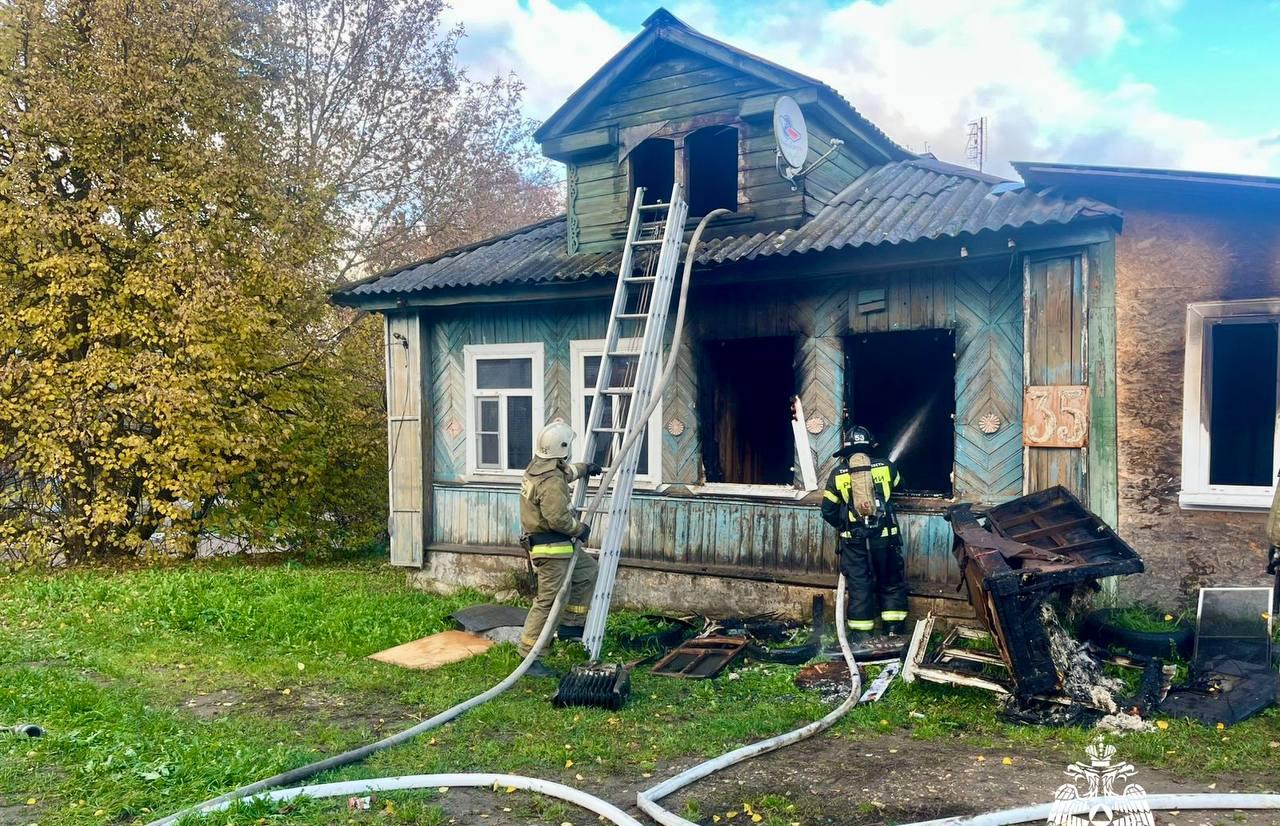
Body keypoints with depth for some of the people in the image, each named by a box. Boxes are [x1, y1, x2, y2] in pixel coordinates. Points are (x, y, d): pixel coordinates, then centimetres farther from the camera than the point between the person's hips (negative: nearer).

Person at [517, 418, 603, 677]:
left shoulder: (539, 466, 8)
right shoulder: (551, 481, -24)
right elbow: (558, 518, -29)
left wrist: (583, 468, 39)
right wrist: (580, 529, -12)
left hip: (559, 547, 11)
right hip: (550, 549, -11)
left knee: (588, 569, 24)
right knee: (548, 602, -7)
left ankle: (571, 622, 30)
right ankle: (529, 658, -2)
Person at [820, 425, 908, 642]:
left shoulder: (837, 474, -2)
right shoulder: (886, 468, -1)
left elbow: (828, 511, 2)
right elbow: (897, 484, 22)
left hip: (854, 540, 0)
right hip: (884, 537, 0)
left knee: (859, 585, 7)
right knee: (892, 583, 14)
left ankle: (859, 634, 10)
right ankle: (894, 630, 17)